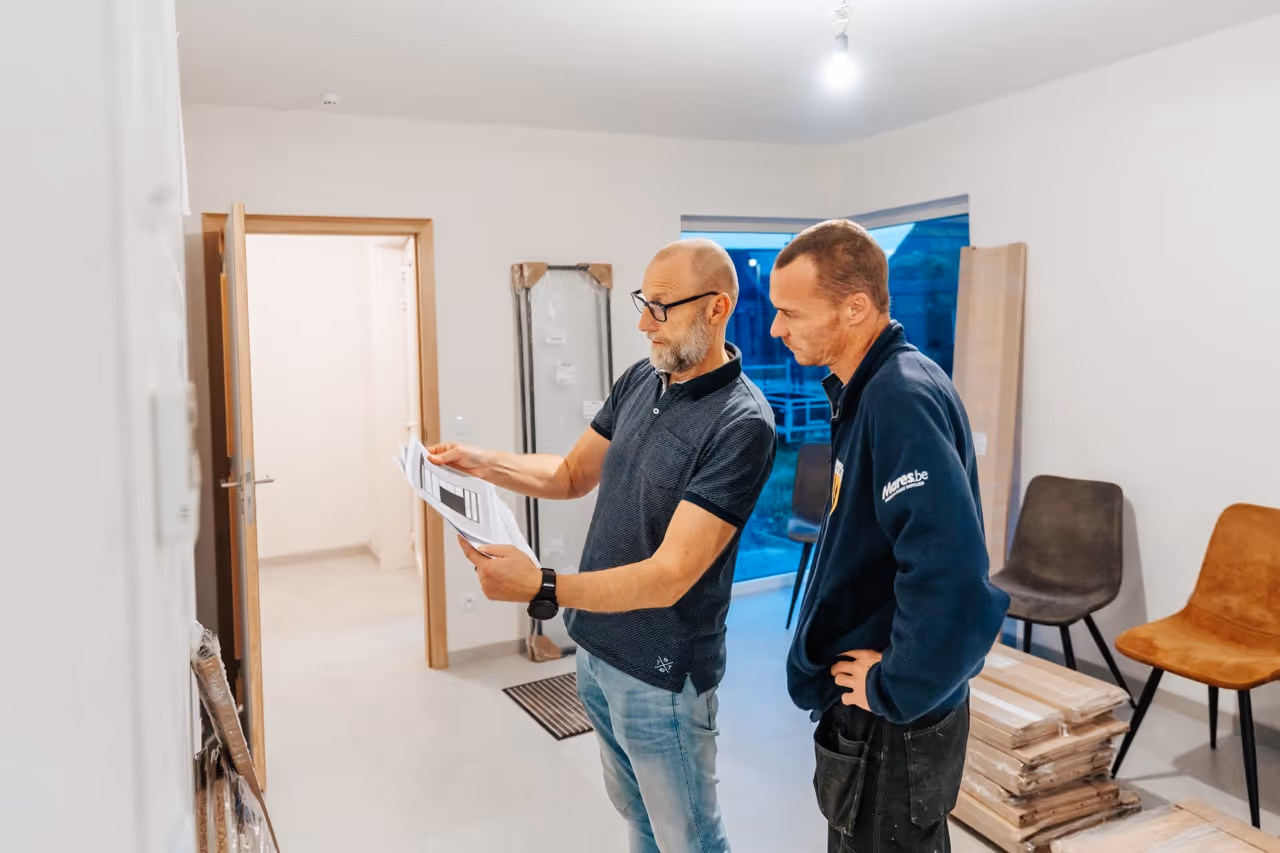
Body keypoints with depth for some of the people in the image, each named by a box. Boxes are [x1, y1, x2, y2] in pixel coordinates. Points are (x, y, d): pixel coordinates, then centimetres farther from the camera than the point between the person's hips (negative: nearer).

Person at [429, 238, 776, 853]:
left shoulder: (741, 423, -24)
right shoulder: (639, 381, 0)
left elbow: (669, 576, -28)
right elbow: (572, 475, 12)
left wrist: (541, 588, -37)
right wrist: (484, 463, -3)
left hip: (659, 672, -7)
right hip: (594, 646, 7)